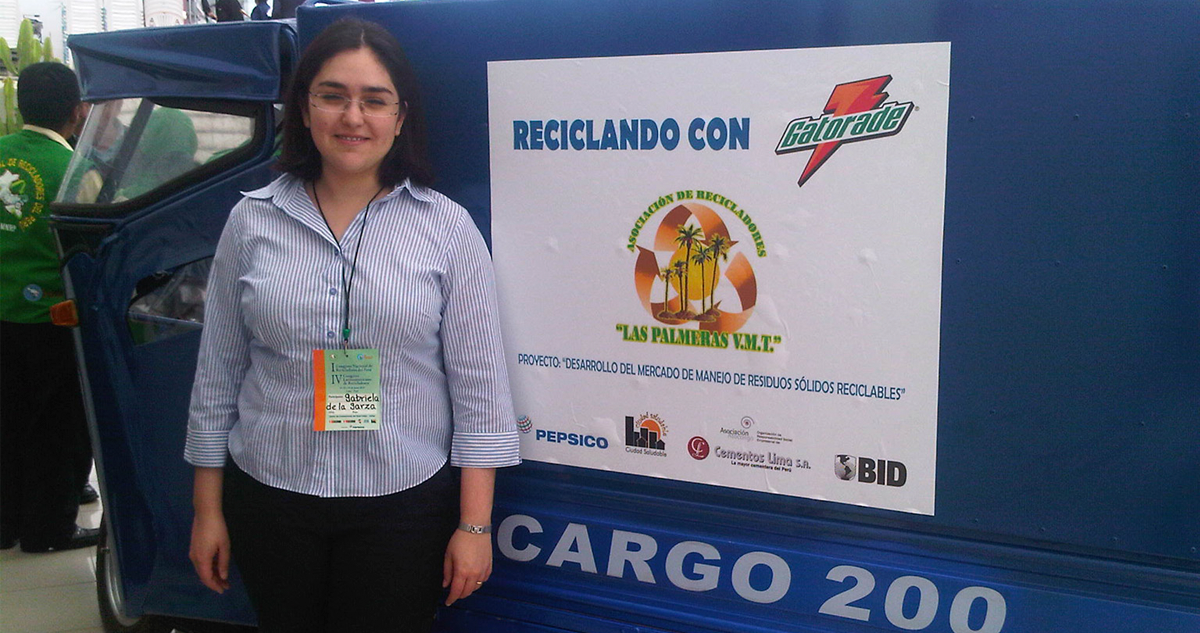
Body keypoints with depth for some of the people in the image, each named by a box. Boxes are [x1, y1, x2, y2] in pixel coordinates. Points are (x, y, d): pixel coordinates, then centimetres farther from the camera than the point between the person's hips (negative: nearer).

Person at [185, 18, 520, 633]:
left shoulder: (447, 229, -4)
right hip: (268, 498, 2)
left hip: (403, 505, -2)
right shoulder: (252, 222, 1)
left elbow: (479, 387, -4)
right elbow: (217, 374, 6)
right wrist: (208, 510, 7)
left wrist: (474, 524, -6)